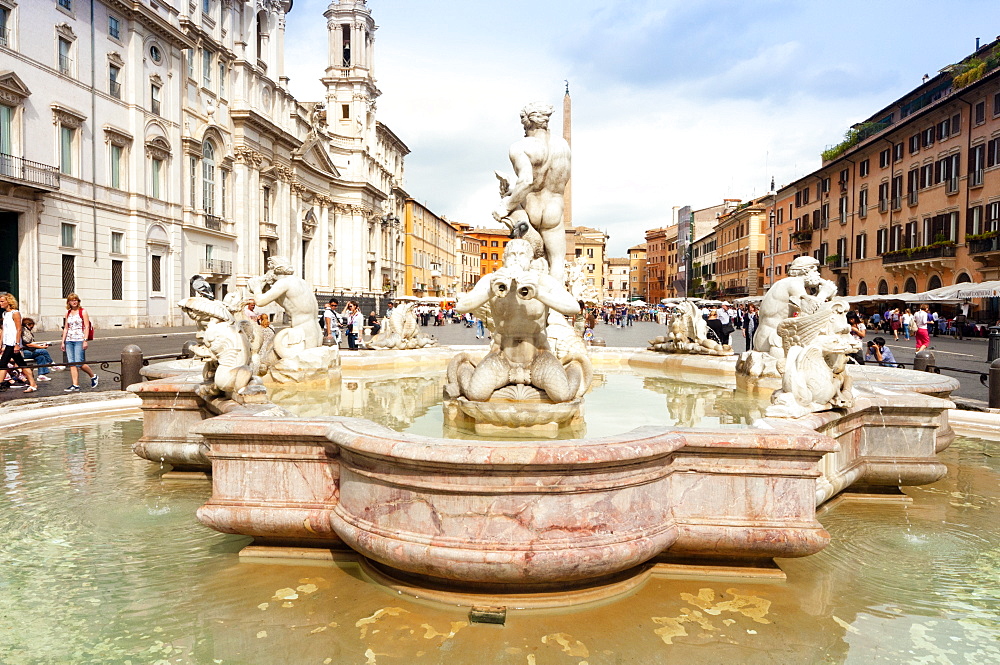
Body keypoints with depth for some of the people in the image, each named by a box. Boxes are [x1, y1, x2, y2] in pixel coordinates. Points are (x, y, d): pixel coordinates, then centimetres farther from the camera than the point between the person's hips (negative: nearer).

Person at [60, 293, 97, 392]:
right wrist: (63, 341, 11)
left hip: (79, 340, -5)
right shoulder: (68, 313, 13)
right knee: (71, 363, 0)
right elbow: (66, 328, 16)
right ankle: (75, 385, 1)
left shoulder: (83, 311, -1)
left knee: (79, 363, -11)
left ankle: (93, 376, 13)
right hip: (69, 341, 5)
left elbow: (87, 327, -6)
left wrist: (85, 340, -14)